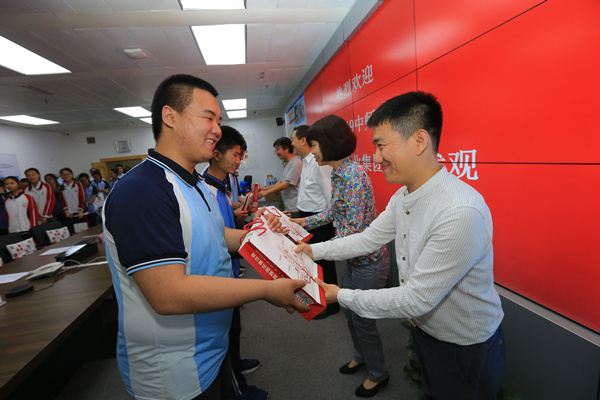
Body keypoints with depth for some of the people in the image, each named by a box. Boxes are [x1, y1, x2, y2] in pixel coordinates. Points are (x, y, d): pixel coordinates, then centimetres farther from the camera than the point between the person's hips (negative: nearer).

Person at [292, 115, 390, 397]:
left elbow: (355, 229, -28)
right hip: (352, 258, 9)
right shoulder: (338, 173, 3)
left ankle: (378, 375, 39)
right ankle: (360, 357, 51)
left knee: (363, 320, 11)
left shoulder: (352, 175, -26)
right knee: (350, 311, 24)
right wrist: (302, 222, 10)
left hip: (367, 261, -9)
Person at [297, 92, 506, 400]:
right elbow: (369, 238, 4)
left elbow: (416, 300, -31)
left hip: (466, 351, -7)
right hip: (426, 332, 7)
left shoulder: (461, 213, -36)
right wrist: (314, 250, 1)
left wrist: (342, 296, -22)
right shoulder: (404, 196, -7)